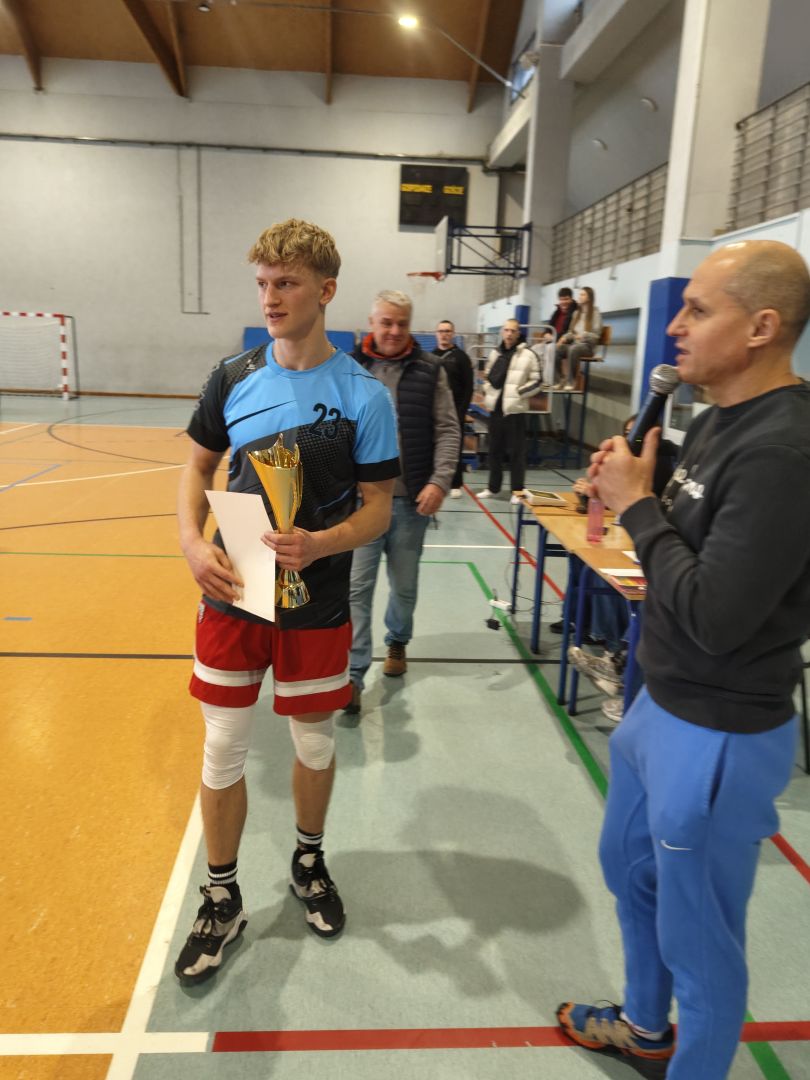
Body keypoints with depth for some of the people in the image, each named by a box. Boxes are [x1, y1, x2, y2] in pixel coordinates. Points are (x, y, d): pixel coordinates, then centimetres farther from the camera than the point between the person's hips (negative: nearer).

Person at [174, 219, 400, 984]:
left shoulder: (362, 395, -9)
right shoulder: (233, 377, -1)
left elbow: (378, 508, -6)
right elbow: (199, 468, 8)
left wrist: (317, 545, -25)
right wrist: (192, 542, -10)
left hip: (314, 603, -2)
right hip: (230, 595, 2)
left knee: (314, 741, 16)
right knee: (222, 748, 10)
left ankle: (309, 860, 44)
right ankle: (221, 897, 32)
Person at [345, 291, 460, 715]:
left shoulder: (429, 369, 2)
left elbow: (448, 431, 2)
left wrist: (440, 481, -10)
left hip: (411, 500, 1)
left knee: (404, 585, 15)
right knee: (356, 588, -2)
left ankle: (397, 642, 42)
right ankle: (352, 674, 6)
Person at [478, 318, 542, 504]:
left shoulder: (527, 355, -5)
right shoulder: (495, 353, 10)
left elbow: (536, 382, -4)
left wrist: (518, 393, -13)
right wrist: (487, 392, 7)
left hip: (515, 410, -5)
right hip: (495, 408, 5)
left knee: (516, 452, -1)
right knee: (494, 450, 12)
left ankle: (518, 490, 6)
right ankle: (493, 487, 23)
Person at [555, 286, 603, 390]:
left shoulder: (595, 312, 1)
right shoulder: (576, 313, 20)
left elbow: (596, 334, -6)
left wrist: (583, 335, -23)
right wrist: (564, 337, -4)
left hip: (587, 345, -5)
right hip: (574, 343, 5)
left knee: (573, 349, -40)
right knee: (556, 349, -26)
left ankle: (572, 381, -30)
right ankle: (563, 378, -17)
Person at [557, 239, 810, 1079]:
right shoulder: (717, 421, 4)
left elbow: (713, 616, -28)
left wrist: (636, 504, -19)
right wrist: (629, 492, -5)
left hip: (719, 734, -10)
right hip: (660, 703, 10)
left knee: (696, 932, 11)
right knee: (628, 868, 27)